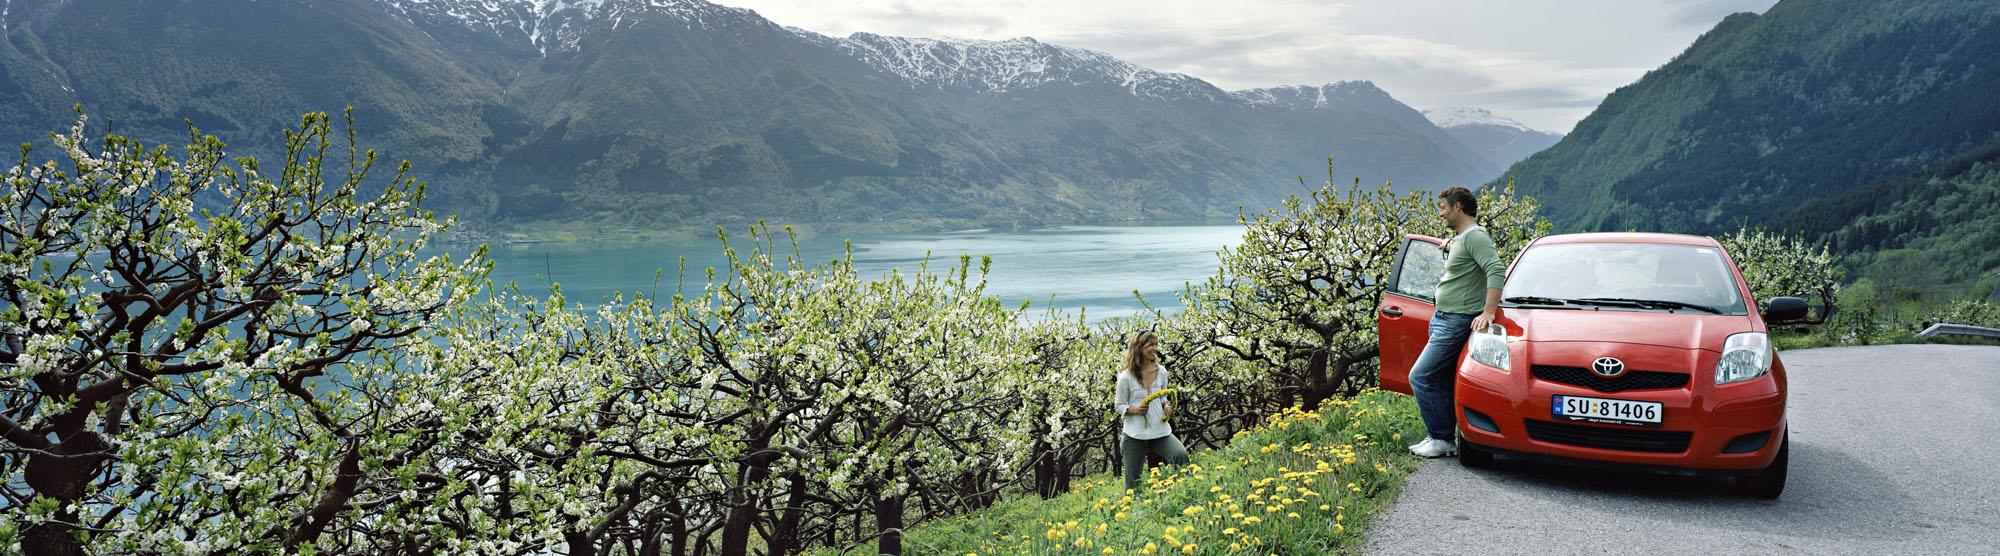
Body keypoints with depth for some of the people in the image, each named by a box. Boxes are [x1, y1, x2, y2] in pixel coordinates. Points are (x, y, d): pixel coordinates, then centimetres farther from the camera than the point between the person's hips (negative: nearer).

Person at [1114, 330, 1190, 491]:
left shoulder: (1161, 372, 2)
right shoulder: (1126, 377, -9)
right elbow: (1119, 405, -1)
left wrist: (1167, 408, -6)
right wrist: (1135, 410, -21)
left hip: (1160, 430, 3)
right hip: (1134, 434, -3)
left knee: (1181, 456, -24)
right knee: (1133, 482, 4)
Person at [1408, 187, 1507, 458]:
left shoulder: (1475, 237, -13)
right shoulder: (1459, 239, 18)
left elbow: (1497, 271, -26)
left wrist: (1488, 312, -29)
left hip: (1458, 321, -10)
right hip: (1443, 318, 10)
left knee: (1421, 377, -13)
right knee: (1440, 383, 10)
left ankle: (1442, 439, -6)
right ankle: (1444, 437, 15)